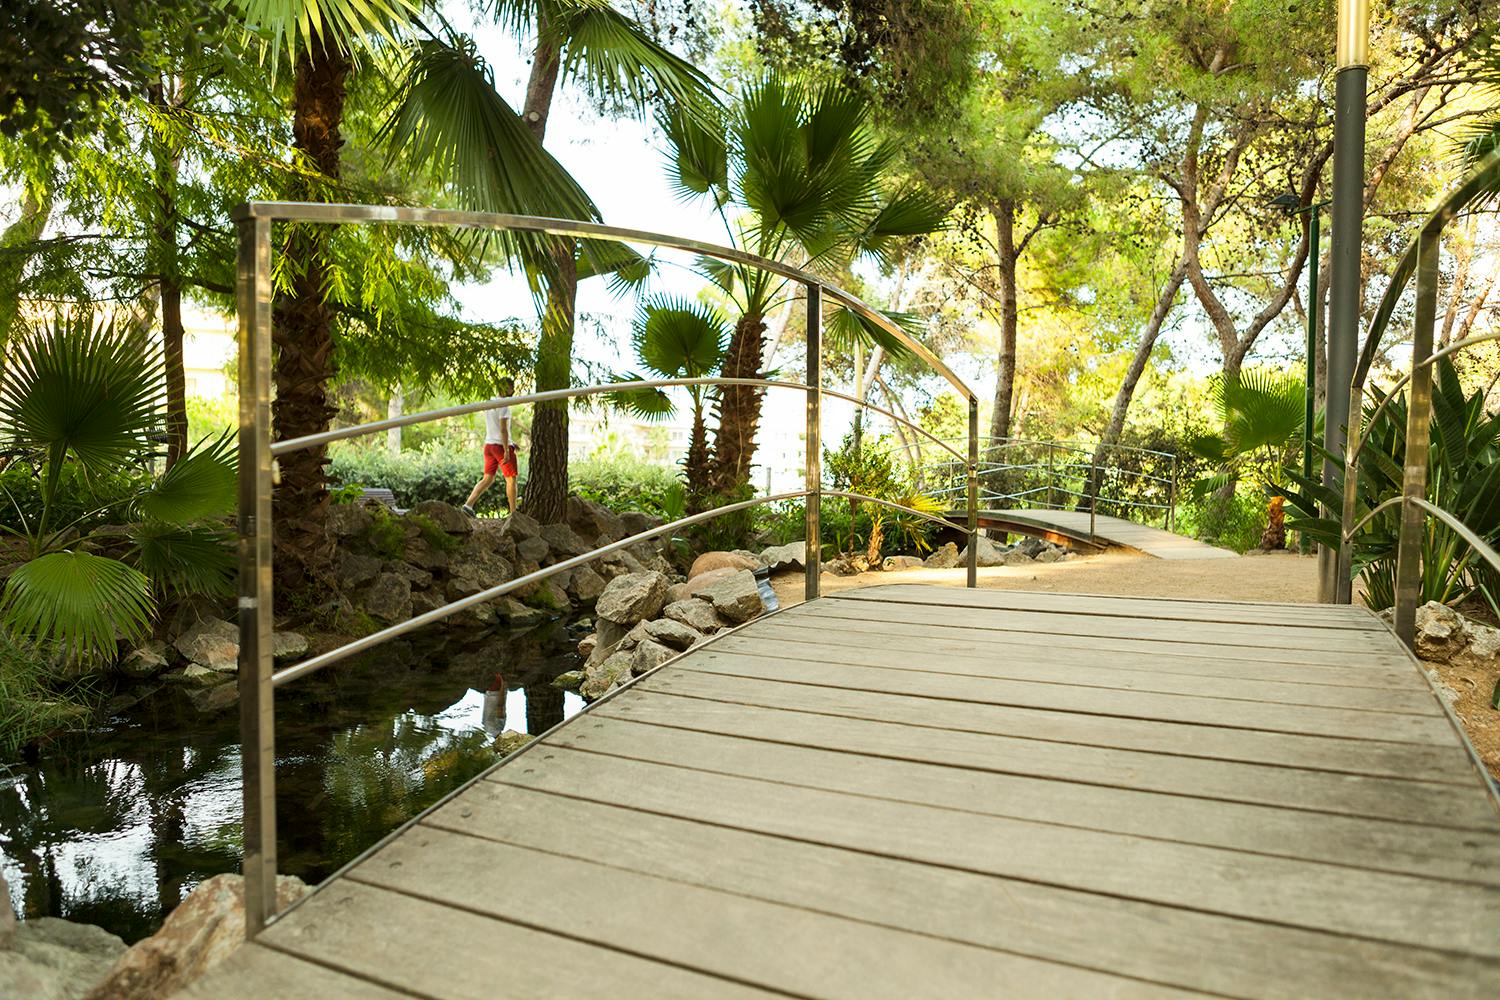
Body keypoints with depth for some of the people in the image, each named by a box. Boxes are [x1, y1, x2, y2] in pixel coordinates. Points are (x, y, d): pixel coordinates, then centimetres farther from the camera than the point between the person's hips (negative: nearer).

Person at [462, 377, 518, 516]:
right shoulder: (503, 405, -15)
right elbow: (503, 429, -21)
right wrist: (507, 450, -22)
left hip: (489, 445, 8)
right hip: (502, 446, -8)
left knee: (487, 479, 11)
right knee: (511, 479, 1)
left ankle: (468, 504, -1)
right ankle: (514, 513, 4)